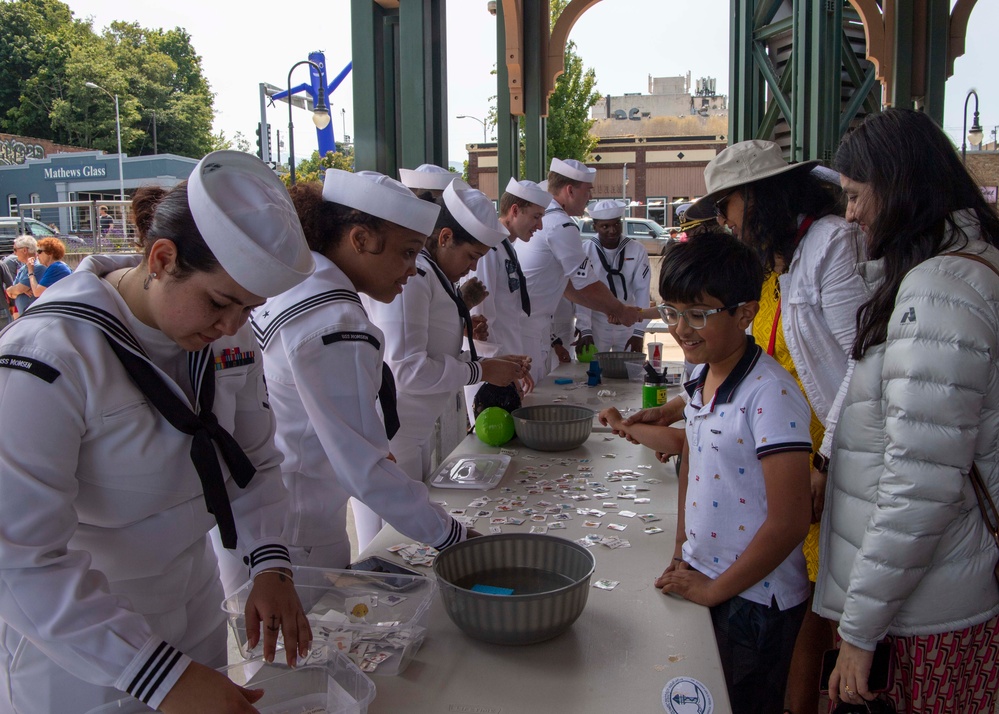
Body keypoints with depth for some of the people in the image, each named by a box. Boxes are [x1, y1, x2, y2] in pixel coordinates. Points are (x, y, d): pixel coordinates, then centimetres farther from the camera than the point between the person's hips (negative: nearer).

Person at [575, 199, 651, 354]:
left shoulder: (637, 251, -6)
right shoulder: (585, 251, -10)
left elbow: (642, 291, -7)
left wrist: (639, 332, -13)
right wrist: (585, 331, -19)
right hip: (596, 324, -1)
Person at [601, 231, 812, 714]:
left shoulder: (770, 395, -23)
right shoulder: (702, 376, 2)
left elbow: (789, 522, -23)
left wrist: (715, 588, -14)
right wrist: (682, 552, 10)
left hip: (754, 598, -7)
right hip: (701, 581, 7)